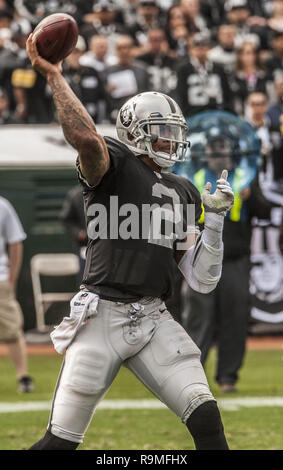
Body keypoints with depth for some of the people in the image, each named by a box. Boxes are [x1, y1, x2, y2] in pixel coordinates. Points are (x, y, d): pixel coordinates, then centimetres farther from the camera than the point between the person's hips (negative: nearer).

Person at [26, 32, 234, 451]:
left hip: (154, 321, 5)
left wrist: (215, 220, 3)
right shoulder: (115, 165, -2)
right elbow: (85, 137, -29)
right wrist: (54, 76, -25)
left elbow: (202, 280, 13)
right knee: (61, 442, -3)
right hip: (103, 316, -5)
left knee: (206, 420, -8)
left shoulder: (183, 194, 16)